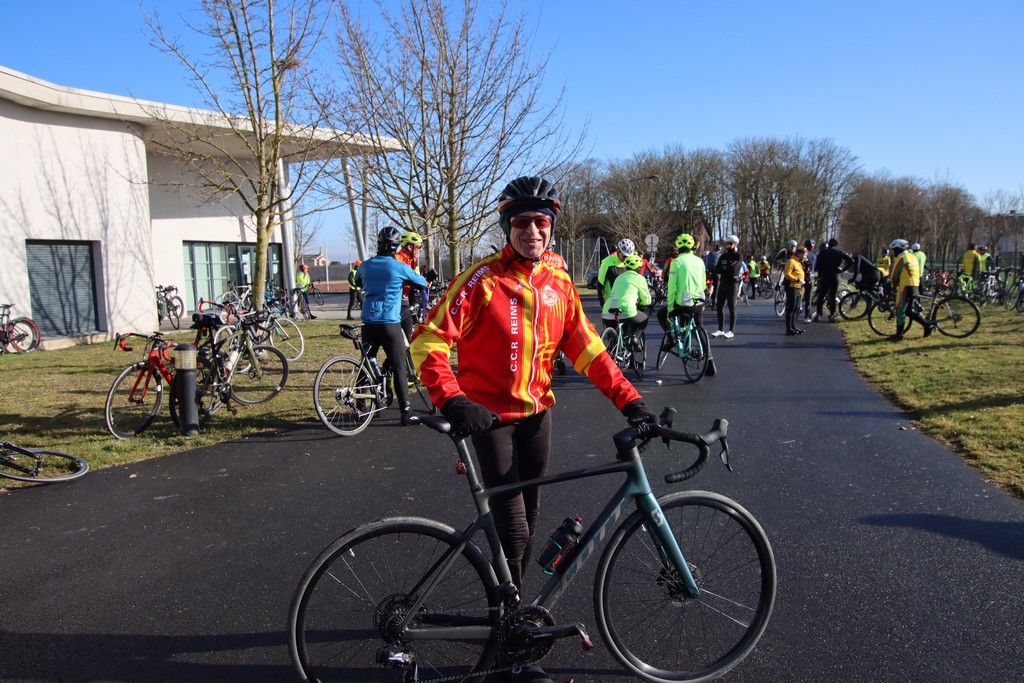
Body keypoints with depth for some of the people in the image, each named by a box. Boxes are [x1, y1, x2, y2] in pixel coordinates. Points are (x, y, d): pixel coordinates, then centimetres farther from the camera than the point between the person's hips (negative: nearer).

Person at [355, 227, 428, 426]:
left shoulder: (365, 266, 6)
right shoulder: (400, 267, -8)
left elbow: (357, 282, 27)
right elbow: (422, 283, 6)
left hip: (368, 324, 5)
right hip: (390, 325, -4)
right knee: (399, 369, 0)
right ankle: (405, 412, 2)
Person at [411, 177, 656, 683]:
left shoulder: (558, 283, 1)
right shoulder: (482, 279, -14)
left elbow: (585, 348, 3)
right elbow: (429, 341, -19)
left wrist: (627, 398, -6)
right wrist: (452, 400, -32)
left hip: (536, 413, 5)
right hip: (489, 415, -5)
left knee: (529, 519, 16)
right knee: (513, 530, -6)